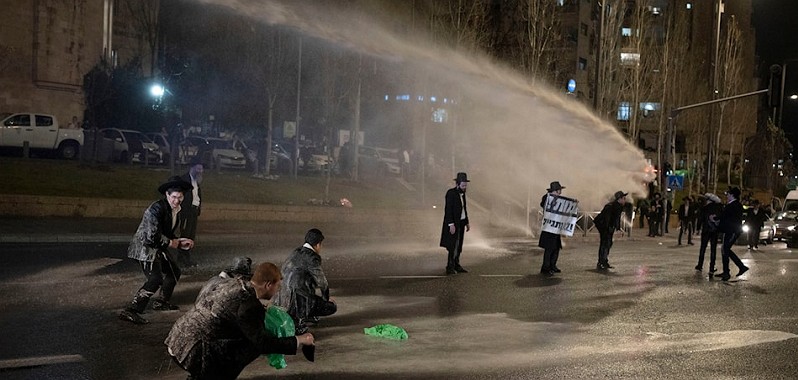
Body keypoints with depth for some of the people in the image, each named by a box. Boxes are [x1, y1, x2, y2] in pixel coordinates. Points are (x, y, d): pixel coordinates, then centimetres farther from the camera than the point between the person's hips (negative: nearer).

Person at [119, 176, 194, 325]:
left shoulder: (175, 211, 9)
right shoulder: (157, 208, -21)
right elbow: (152, 235, -27)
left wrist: (181, 242, 2)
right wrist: (170, 243, -13)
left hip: (158, 249, 10)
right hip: (146, 248, -10)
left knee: (174, 272, 20)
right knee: (155, 279, -24)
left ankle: (161, 302, 38)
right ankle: (131, 311, -27)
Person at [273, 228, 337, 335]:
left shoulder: (295, 252, 10)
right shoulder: (312, 258, -15)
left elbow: (284, 270, 24)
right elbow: (321, 281, -10)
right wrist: (326, 298, 8)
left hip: (285, 297, 9)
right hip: (300, 300, -9)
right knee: (332, 307, 0)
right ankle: (298, 319, -6)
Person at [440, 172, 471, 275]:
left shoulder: (462, 193, 11)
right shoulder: (451, 193, -14)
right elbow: (448, 209, -18)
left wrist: (467, 222, 15)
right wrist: (451, 224, -22)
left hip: (461, 223, 8)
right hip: (453, 224, -8)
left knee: (458, 246, 11)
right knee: (454, 246, -9)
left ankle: (456, 265, 19)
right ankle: (450, 267, -5)